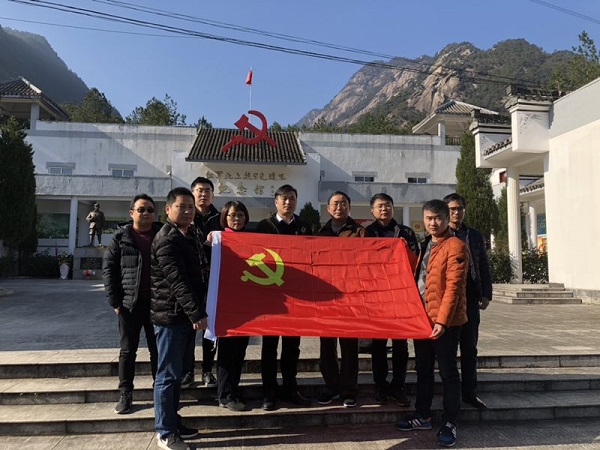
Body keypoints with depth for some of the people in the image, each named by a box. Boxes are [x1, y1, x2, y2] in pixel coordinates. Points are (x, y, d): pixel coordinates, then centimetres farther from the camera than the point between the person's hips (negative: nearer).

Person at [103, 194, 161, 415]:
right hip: (129, 303, -1)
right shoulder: (121, 237, 1)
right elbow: (108, 268, 0)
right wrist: (115, 301, -5)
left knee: (158, 350, 11)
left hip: (157, 302, 1)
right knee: (128, 351, 10)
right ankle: (125, 395, 23)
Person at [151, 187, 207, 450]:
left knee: (176, 373, 17)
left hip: (185, 314, 9)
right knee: (168, 374, 1)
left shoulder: (191, 235, 13)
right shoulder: (166, 240, -16)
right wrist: (197, 313, -28)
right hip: (171, 315, -9)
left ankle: (173, 422, 30)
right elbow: (178, 281, -24)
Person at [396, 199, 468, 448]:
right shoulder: (426, 244, 14)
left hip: (445, 321, -8)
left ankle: (449, 424, 17)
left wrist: (442, 320, -23)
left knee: (448, 371, 4)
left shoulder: (455, 246, -12)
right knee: (423, 369, 16)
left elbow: (453, 286, -18)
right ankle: (422, 416, 30)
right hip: (421, 317, 8)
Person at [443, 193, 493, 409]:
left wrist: (486, 294, 4)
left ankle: (469, 391, 22)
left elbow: (484, 267, 12)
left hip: (470, 298, 3)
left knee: (470, 347, 10)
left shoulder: (475, 236, 11)